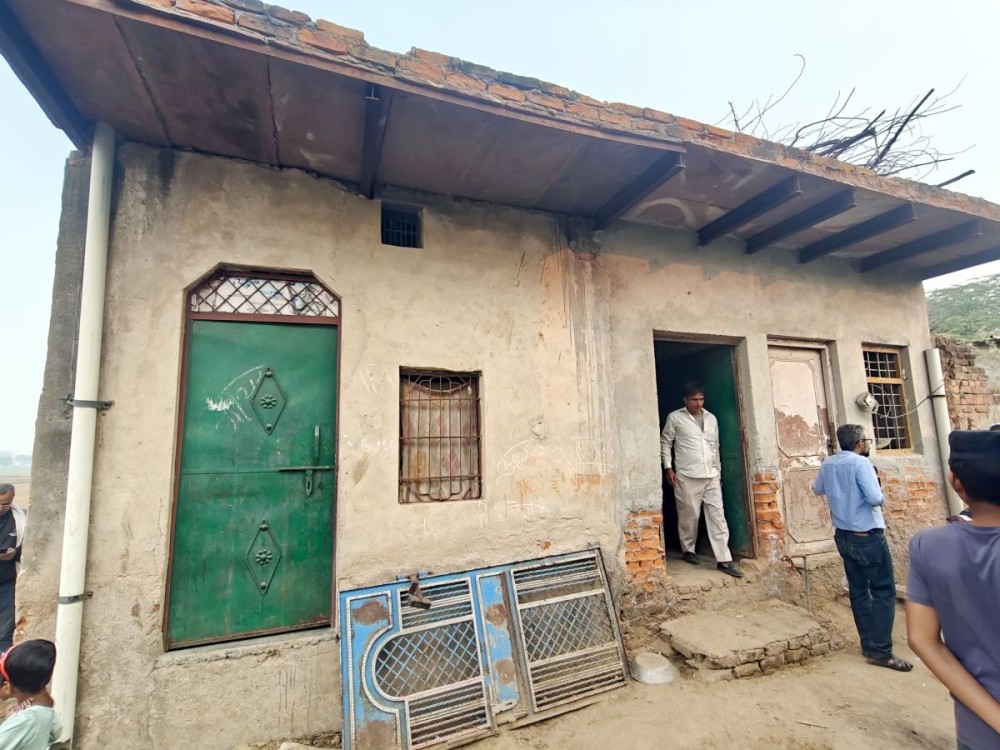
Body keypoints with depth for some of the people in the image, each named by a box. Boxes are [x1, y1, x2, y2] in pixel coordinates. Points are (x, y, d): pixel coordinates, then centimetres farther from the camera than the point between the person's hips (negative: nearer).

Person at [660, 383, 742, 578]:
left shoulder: (711, 419, 13)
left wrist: (718, 473, 16)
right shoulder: (675, 418, -1)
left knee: (717, 516, 1)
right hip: (687, 477, -4)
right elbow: (665, 442, 2)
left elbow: (715, 448, 18)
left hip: (711, 477, 4)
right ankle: (688, 550, 24)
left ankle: (724, 560, 4)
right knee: (689, 516, 4)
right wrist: (668, 467, -6)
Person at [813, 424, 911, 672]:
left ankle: (869, 645, 20)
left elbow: (817, 489, 21)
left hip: (844, 536, 7)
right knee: (884, 591, 0)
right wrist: (882, 498, -2)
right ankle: (880, 650, 0)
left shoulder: (827, 463, 6)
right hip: (868, 536, -7)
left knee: (858, 590, 12)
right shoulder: (860, 462, -17)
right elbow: (875, 498, -23)